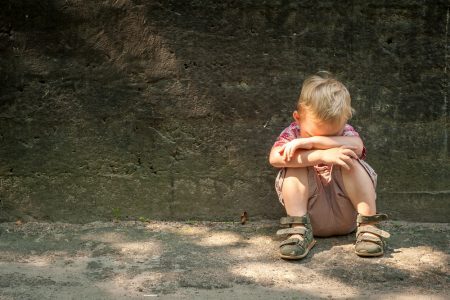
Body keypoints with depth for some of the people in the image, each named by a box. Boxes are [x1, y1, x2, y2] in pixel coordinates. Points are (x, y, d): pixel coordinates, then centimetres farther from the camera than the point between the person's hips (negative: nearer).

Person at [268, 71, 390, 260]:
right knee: (296, 167, -22)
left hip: (346, 217, 1)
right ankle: (300, 230, -28)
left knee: (351, 162, -22)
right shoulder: (292, 133, -2)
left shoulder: (345, 131, 1)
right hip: (310, 215, 0)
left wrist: (310, 142, -31)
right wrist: (321, 155, -34)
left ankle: (367, 226, -23)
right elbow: (275, 158, -26)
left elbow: (357, 146, -26)